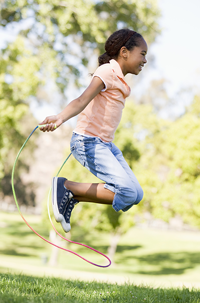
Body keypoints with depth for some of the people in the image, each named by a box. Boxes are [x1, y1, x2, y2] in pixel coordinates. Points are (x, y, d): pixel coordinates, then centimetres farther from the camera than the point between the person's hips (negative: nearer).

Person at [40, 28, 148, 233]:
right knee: (127, 193, -20)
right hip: (88, 141, -10)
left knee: (136, 195, 4)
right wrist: (60, 118, -45)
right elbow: (84, 99, -27)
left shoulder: (118, 78, 17)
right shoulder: (107, 71, -12)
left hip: (105, 144, 10)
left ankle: (72, 197, 7)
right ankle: (66, 187, -10)